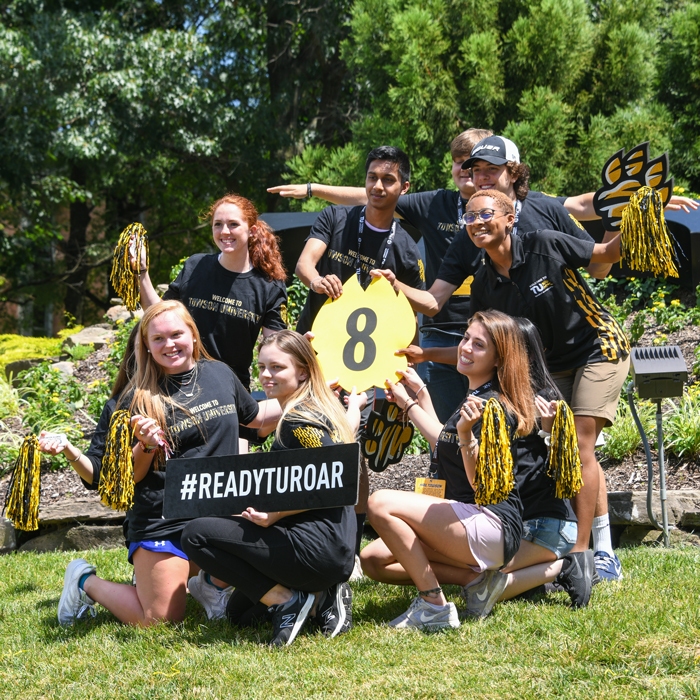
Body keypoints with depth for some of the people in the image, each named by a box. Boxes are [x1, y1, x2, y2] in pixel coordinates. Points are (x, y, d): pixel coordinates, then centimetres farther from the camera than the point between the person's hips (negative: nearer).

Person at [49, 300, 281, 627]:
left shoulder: (220, 374, 4)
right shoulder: (139, 399, -10)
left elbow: (256, 416, 23)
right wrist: (145, 446, -26)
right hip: (163, 523, -5)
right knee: (161, 621, -5)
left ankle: (157, 576, 27)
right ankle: (86, 582, 19)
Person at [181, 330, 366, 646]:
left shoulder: (298, 421, -14)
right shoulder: (323, 409, 15)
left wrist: (275, 514, -21)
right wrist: (354, 408, 51)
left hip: (319, 546, -10)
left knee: (196, 534, -10)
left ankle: (287, 600, -10)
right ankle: (320, 600, 8)